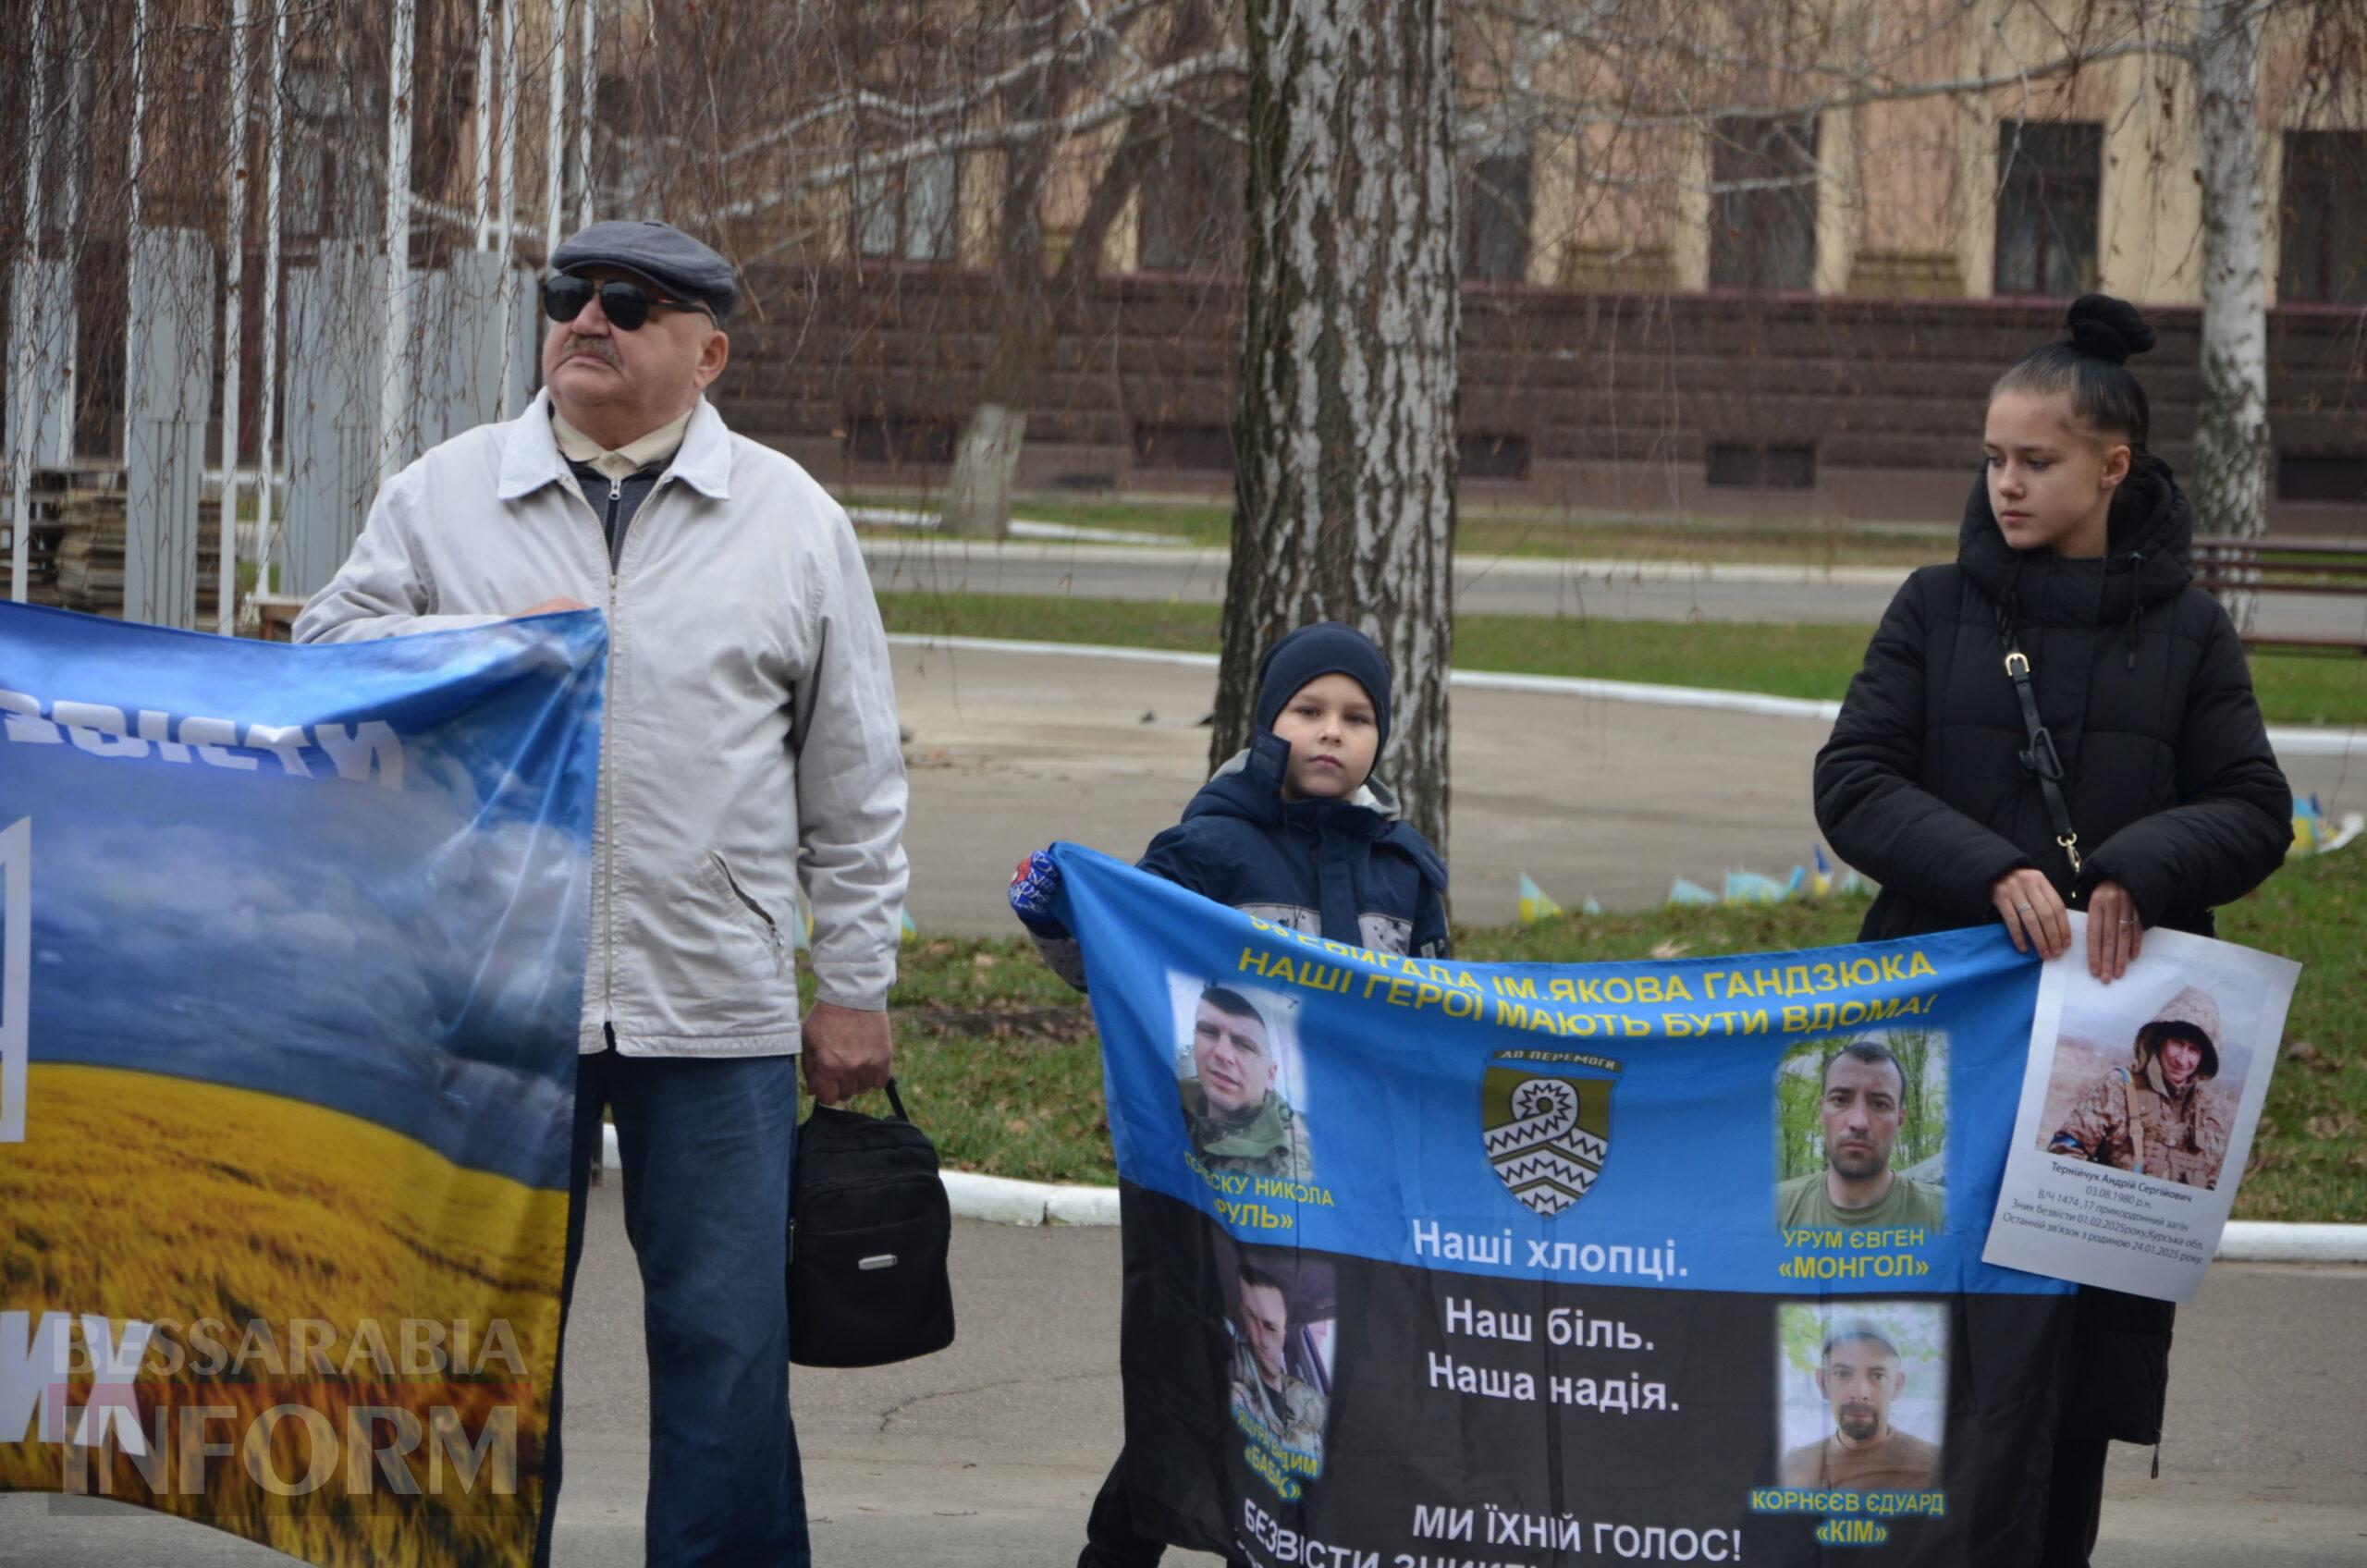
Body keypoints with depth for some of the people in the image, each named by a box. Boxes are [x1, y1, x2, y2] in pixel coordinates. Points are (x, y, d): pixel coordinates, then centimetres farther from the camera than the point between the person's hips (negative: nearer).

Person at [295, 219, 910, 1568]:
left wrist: (857, 985, 4)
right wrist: (490, 643, -10)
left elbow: (856, 781, 8)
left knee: (726, 1339, 0)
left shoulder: (794, 520, 8)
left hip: (717, 1004, -1)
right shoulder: (442, 497, 9)